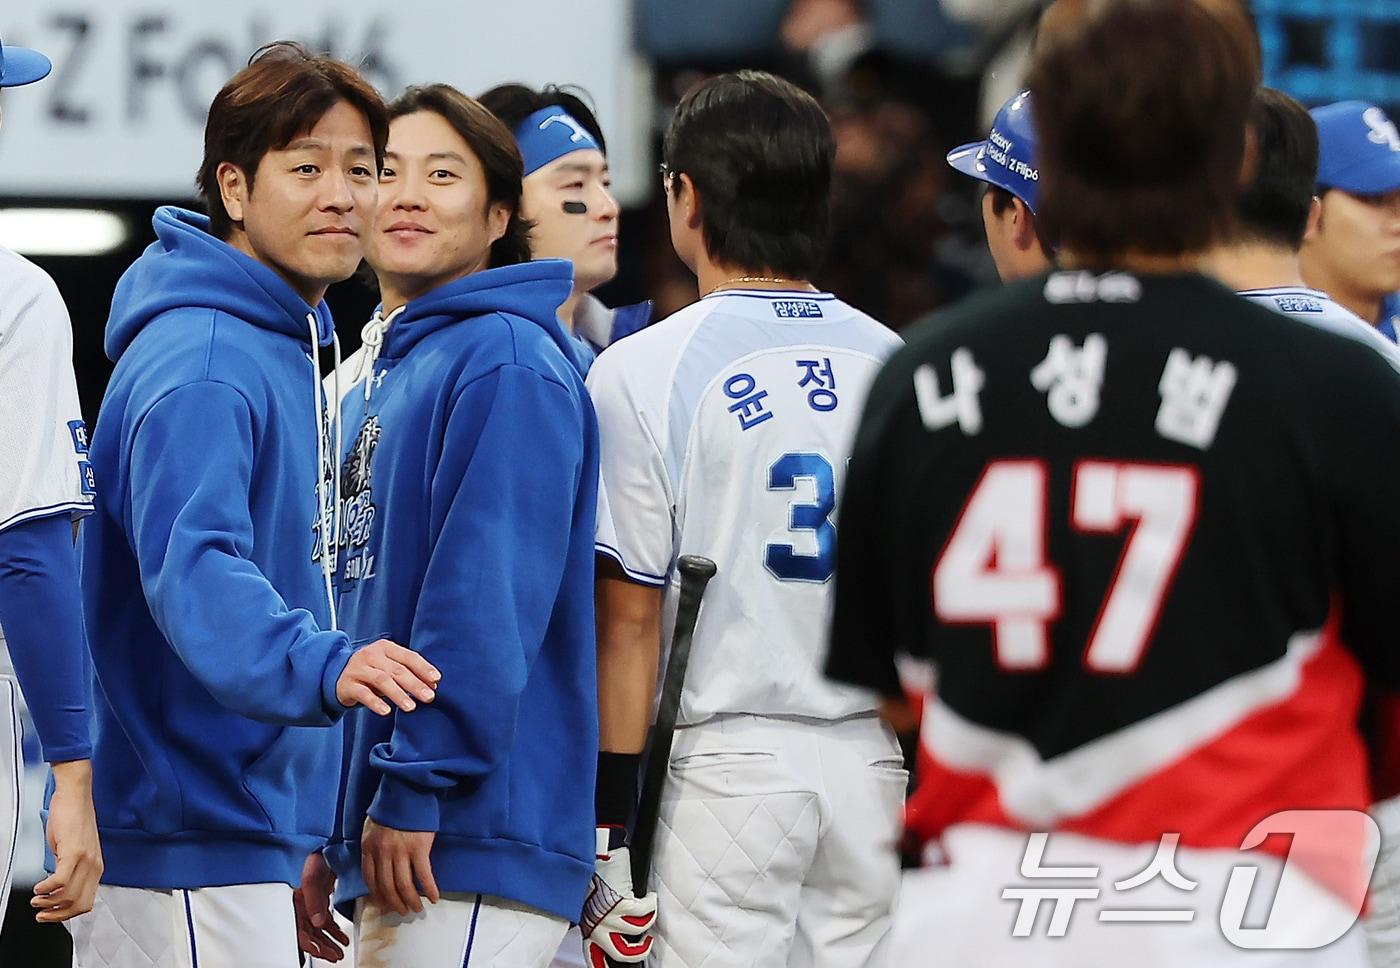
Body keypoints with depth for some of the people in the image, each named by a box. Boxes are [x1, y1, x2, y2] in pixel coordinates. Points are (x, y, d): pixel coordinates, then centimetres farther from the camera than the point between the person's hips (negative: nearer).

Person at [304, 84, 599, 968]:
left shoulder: (506, 362, -10)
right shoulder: (374, 381, 20)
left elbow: (489, 603, -19)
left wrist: (416, 791, -21)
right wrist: (331, 833, 19)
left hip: (473, 840, -9)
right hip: (382, 856, 9)